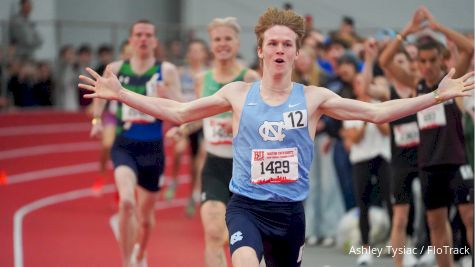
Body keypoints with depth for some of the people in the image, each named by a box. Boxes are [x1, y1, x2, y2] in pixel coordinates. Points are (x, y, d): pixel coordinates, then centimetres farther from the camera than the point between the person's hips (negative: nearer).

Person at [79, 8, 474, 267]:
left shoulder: (313, 98, -1)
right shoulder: (238, 94, 0)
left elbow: (377, 112, -2)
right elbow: (177, 112, 4)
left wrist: (435, 96, -10)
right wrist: (120, 94, -3)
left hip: (290, 209, 2)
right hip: (246, 204, -2)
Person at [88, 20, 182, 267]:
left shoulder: (167, 71, -3)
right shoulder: (115, 69, 2)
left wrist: (167, 96, -26)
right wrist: (97, 119, 8)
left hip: (152, 147, 1)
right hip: (124, 145, -1)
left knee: (146, 215, 15)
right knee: (127, 202, -26)